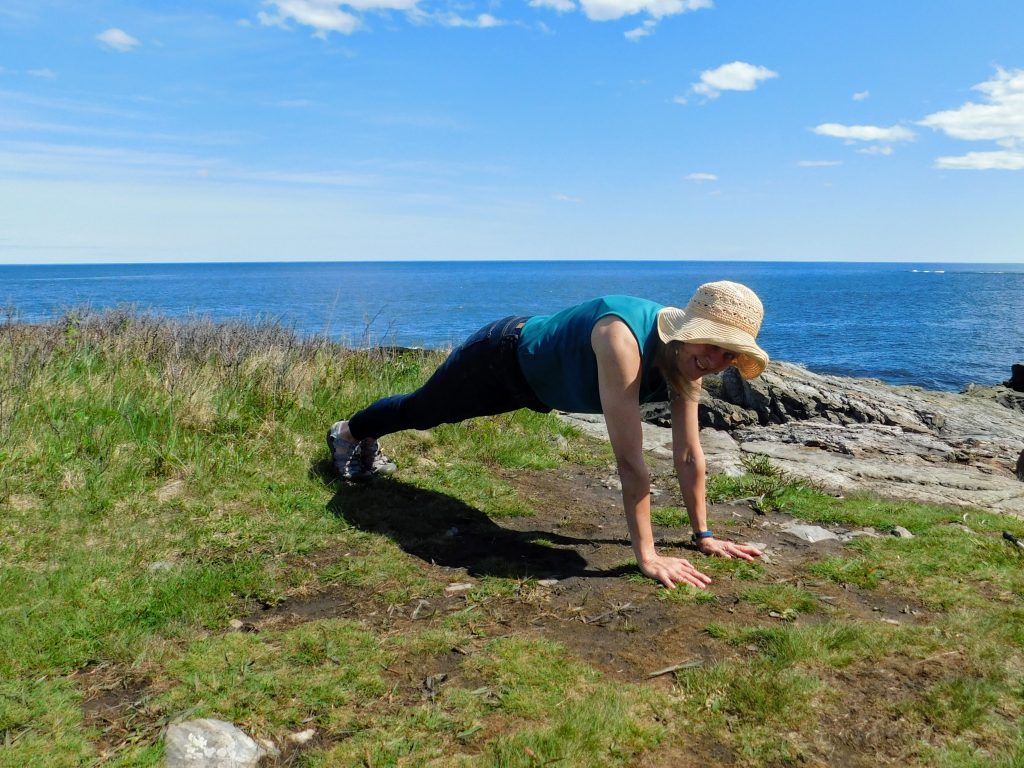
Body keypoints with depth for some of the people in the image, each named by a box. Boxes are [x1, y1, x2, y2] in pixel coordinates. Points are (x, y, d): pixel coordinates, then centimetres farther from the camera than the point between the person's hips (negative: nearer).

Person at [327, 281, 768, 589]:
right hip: (502, 357, -7)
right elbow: (630, 459, -44)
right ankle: (348, 434, 55)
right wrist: (646, 555, -40)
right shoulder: (623, 341, -45)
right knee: (421, 410, 22)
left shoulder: (690, 357, -20)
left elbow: (688, 454, -13)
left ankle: (366, 445, 61)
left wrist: (703, 534, -10)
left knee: (430, 412, 31)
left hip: (538, 381, 7)